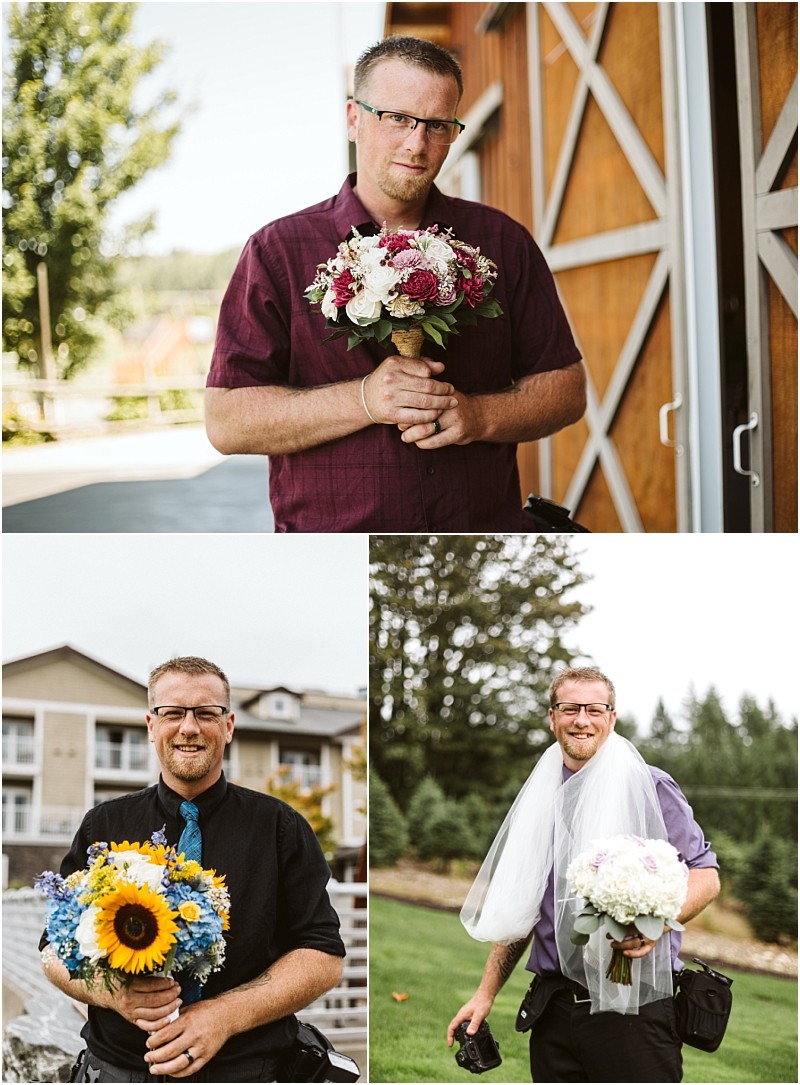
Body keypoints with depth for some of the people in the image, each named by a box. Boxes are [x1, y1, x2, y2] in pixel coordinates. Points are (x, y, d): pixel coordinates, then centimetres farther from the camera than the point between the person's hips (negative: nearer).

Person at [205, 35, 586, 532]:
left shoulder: (502, 242, 13)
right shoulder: (278, 251, 5)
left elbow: (568, 388, 13)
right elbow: (226, 421, -2)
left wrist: (480, 416, -7)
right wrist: (364, 400, -14)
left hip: (484, 538, 2)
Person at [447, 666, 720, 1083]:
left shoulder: (649, 787, -1)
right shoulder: (539, 801, 15)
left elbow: (705, 875, -4)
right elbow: (517, 909, 20)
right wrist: (486, 993, 16)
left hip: (632, 1007, -4)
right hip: (553, 1011, 5)